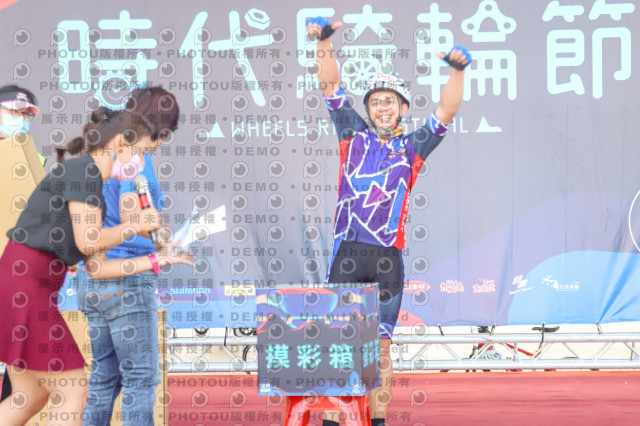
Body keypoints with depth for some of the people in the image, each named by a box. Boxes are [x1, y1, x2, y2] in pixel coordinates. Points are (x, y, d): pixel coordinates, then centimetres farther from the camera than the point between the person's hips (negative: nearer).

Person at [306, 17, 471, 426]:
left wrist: (457, 71, -14)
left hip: (387, 258, 0)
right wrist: (324, 44, -6)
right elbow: (331, 87, 6)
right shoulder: (355, 134, 11)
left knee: (380, 343, 5)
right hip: (347, 253, 0)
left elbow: (447, 111, 1)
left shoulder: (413, 147, 11)